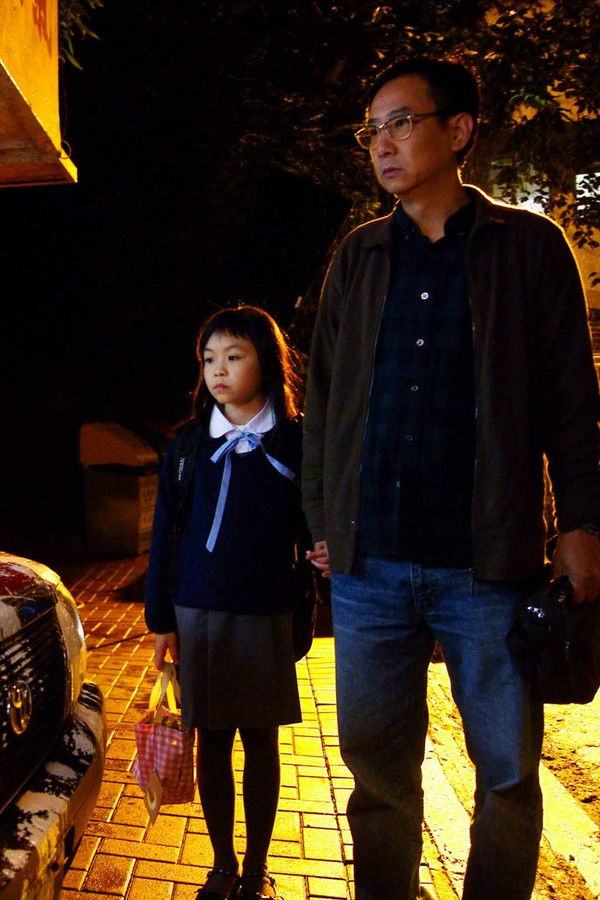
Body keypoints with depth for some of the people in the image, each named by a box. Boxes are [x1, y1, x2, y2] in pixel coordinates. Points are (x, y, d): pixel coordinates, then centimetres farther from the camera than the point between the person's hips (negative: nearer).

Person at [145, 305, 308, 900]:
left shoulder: (294, 442, -2)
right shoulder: (189, 443, 3)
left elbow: (310, 528, 1)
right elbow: (165, 534, 6)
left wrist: (302, 615, -6)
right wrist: (161, 619, 4)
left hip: (267, 616, -1)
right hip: (197, 613, 2)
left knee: (260, 741, 10)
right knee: (211, 743, 10)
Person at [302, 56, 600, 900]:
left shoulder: (529, 244, 3)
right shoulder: (358, 255, 11)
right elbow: (323, 397, 11)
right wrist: (321, 520, 7)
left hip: (487, 561, -2)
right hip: (369, 563, 3)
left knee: (509, 772, 10)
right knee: (377, 765, 13)